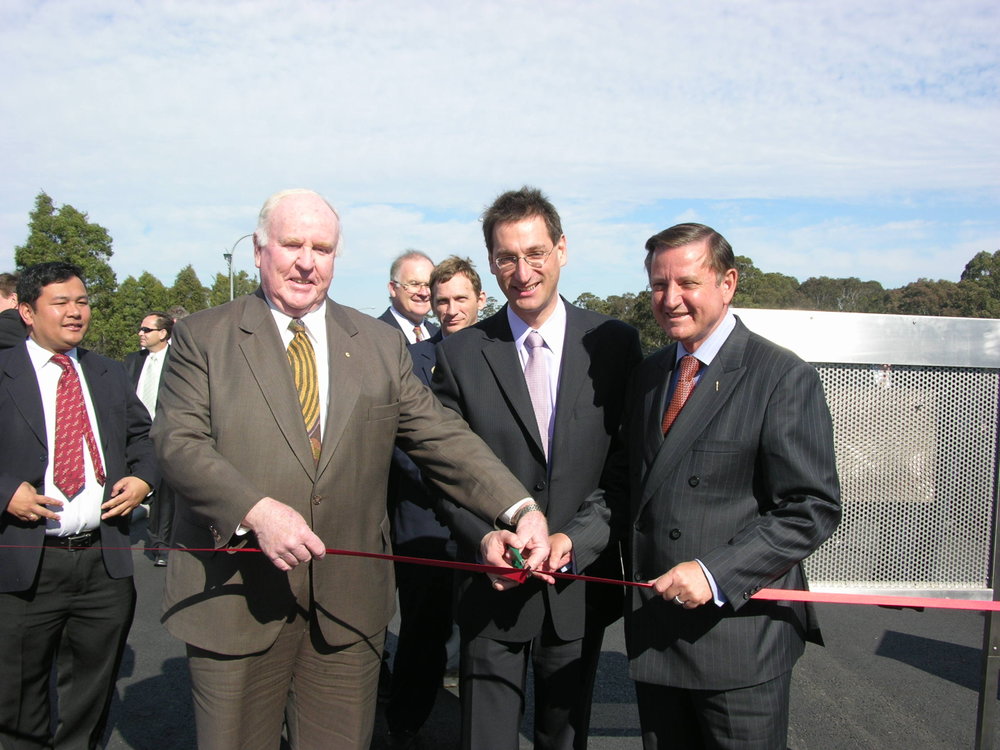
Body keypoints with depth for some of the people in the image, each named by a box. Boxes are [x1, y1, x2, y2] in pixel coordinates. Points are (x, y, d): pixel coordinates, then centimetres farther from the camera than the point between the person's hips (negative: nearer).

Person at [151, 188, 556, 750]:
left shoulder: (382, 345, 8)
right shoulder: (203, 337, 2)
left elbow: (443, 437, 1)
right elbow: (179, 441, -9)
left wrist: (520, 509, -13)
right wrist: (256, 510, -25)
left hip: (350, 603, 2)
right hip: (235, 598, -1)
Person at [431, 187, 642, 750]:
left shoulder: (614, 342, -3)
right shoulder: (461, 353, -3)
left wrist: (575, 539, -15)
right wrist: (485, 538, -17)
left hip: (581, 584, 1)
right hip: (492, 585, -1)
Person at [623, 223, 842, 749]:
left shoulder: (784, 379, -11)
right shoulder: (647, 375, 10)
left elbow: (814, 509, -14)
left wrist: (715, 573, -22)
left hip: (739, 636, -5)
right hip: (652, 632, 6)